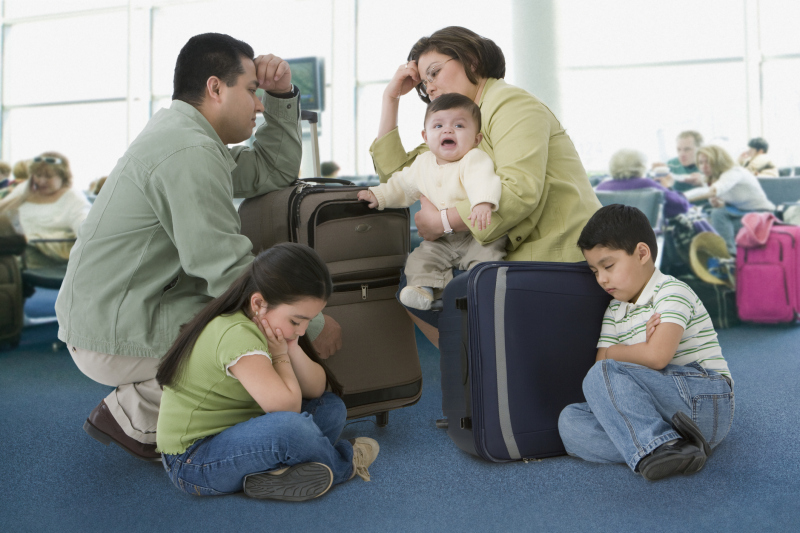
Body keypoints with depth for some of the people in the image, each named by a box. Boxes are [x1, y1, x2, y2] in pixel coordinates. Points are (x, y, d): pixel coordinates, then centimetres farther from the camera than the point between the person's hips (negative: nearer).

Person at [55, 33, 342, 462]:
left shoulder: (180, 132, 13)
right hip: (115, 338, -10)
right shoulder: (189, 152, -21)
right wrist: (311, 325, -16)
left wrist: (281, 96, 8)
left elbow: (274, 172, 18)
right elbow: (228, 271, -24)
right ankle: (135, 416, -2)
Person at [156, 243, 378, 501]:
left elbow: (316, 390, 4)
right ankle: (343, 464, -2)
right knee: (290, 426, -34)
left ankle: (278, 473, -17)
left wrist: (293, 348, -13)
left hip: (235, 432, 9)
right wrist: (280, 354, -16)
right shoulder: (237, 335, -27)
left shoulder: (267, 324, 3)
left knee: (332, 407, 3)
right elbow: (286, 404, -33)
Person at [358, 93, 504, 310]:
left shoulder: (474, 160, -15)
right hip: (440, 239, 6)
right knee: (420, 258, -10)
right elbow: (403, 185, 25)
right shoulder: (422, 163, 8)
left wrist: (483, 203, -58)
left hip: (476, 236, -6)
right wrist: (379, 195, 16)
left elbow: (483, 180, -37)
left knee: (485, 253, -30)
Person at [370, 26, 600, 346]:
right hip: (517, 258, 9)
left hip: (558, 254, -9)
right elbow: (395, 172, 14)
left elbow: (519, 191, -23)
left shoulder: (510, 104, -8)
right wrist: (391, 97, 14)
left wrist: (441, 221, -17)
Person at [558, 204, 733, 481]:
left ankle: (659, 446, -32)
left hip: (705, 400, -8)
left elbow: (657, 356, -21)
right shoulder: (614, 313, 17)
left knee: (603, 375, -25)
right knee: (570, 420, -13)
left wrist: (613, 353, -1)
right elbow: (599, 364, 4)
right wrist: (640, 349, -13)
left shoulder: (672, 292, -6)